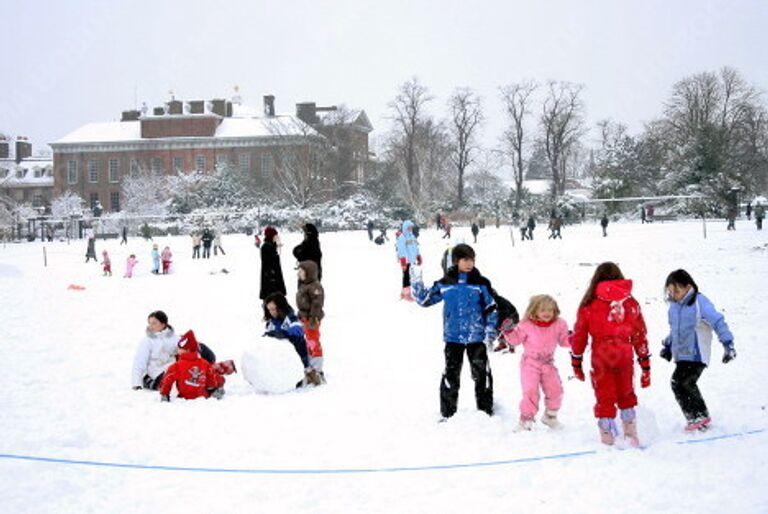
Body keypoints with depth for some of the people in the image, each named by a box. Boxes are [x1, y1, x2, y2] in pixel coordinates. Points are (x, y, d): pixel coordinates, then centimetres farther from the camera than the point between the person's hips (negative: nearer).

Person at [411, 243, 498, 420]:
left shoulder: (481, 283, -3)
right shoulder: (445, 284, 1)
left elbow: (492, 310, 1)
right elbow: (425, 299, 10)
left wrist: (490, 334, -5)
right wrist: (416, 282, -3)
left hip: (476, 337, -1)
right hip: (453, 338, 1)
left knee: (481, 374, 5)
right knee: (451, 375, 4)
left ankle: (486, 410, 17)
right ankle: (448, 413, 13)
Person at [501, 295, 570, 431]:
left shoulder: (559, 325, -4)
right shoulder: (526, 325, -12)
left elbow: (564, 341, 7)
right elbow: (516, 339, -3)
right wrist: (509, 332, -22)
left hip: (548, 364, 3)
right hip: (530, 363, -3)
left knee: (555, 390, 2)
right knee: (531, 391, -16)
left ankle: (550, 416, 28)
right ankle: (526, 420, -3)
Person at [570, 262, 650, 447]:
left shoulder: (589, 304, 0)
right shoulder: (630, 303, 7)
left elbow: (579, 335, 4)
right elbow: (640, 335, 9)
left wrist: (576, 362, 15)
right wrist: (645, 365, 14)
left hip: (601, 356, -2)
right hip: (625, 354, 3)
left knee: (605, 398, 7)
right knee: (626, 394, 21)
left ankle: (607, 438, 5)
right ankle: (631, 433, 25)